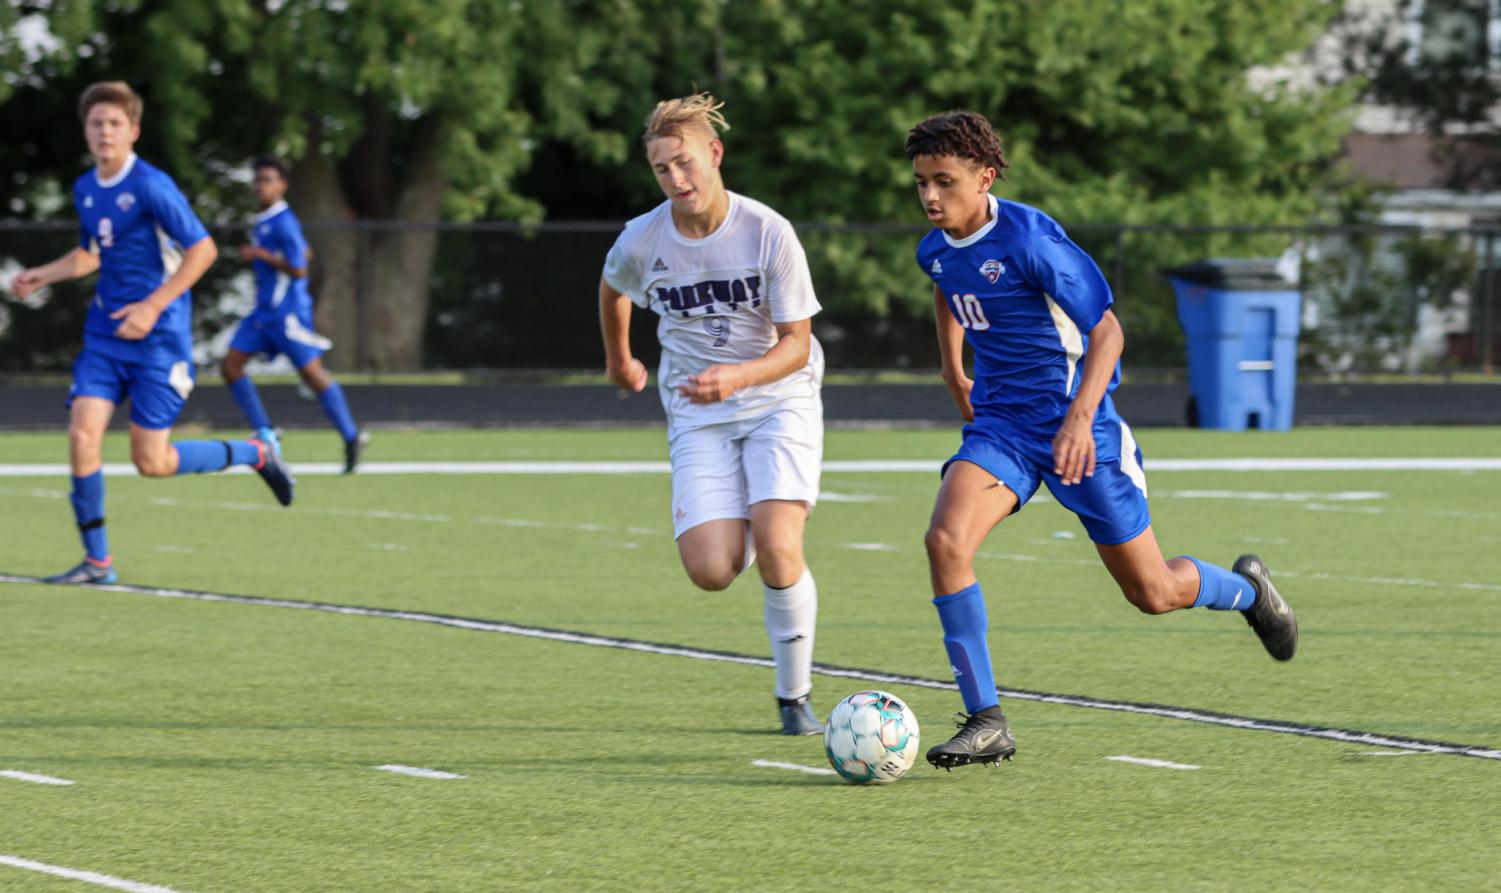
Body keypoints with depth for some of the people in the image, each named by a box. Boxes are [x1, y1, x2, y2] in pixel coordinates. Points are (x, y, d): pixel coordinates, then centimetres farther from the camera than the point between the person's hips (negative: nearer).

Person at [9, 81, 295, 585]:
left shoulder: (150, 186, -15)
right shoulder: (85, 190, 8)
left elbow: (203, 248, -17)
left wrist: (154, 306, -22)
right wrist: (42, 276, 11)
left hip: (158, 337, -6)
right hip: (105, 336, 6)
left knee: (151, 462, -4)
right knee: (82, 433, -10)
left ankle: (257, 454, 19)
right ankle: (96, 560, -1)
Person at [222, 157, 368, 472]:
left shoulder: (284, 222, -15)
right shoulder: (261, 222, 13)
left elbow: (299, 268, -21)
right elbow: (304, 252, 25)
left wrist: (259, 255, -16)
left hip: (287, 313, -10)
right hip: (263, 312, 10)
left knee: (312, 373, -4)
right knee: (230, 364, 0)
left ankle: (351, 437, 7)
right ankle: (264, 433, 4)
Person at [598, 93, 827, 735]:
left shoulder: (768, 232, -14)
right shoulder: (642, 241, -7)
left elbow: (796, 344, -11)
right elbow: (612, 290, 19)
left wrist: (737, 377, -29)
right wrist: (619, 358, 34)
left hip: (779, 400, -2)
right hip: (697, 416, 2)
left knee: (777, 551, -22)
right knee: (711, 572, -15)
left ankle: (794, 697, -2)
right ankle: (743, 527, 25)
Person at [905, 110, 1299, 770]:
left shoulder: (1030, 240, -21)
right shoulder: (935, 250, 0)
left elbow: (1106, 331, -18)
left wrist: (1079, 418, -31)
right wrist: (954, 375, 24)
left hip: (1075, 426, -5)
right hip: (999, 424, 5)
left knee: (1153, 592, 5)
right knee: (945, 541, -22)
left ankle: (1246, 588, 41)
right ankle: (986, 722, -17)